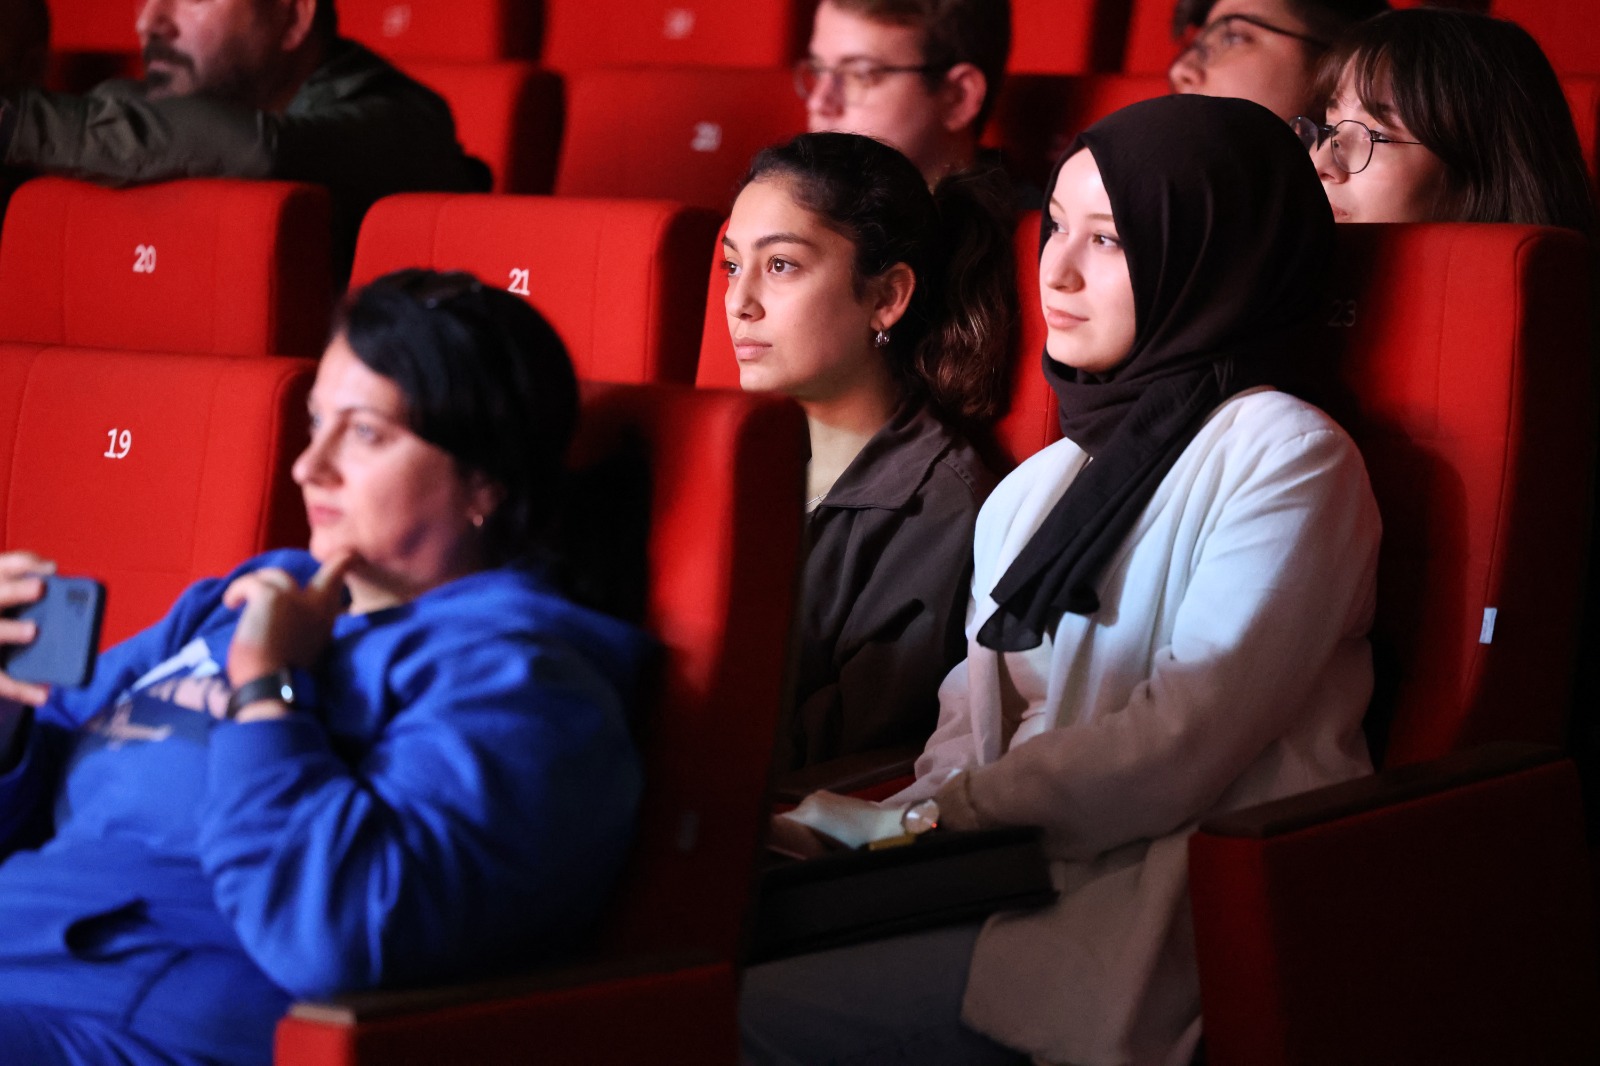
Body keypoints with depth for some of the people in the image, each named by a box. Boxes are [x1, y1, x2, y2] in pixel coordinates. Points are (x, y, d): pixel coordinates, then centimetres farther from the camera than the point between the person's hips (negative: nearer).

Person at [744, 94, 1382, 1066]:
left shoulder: (1285, 455, -4)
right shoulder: (1039, 484, 22)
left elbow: (1186, 743, -13)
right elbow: (975, 711, 16)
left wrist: (948, 810, -12)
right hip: (1015, 870, 7)